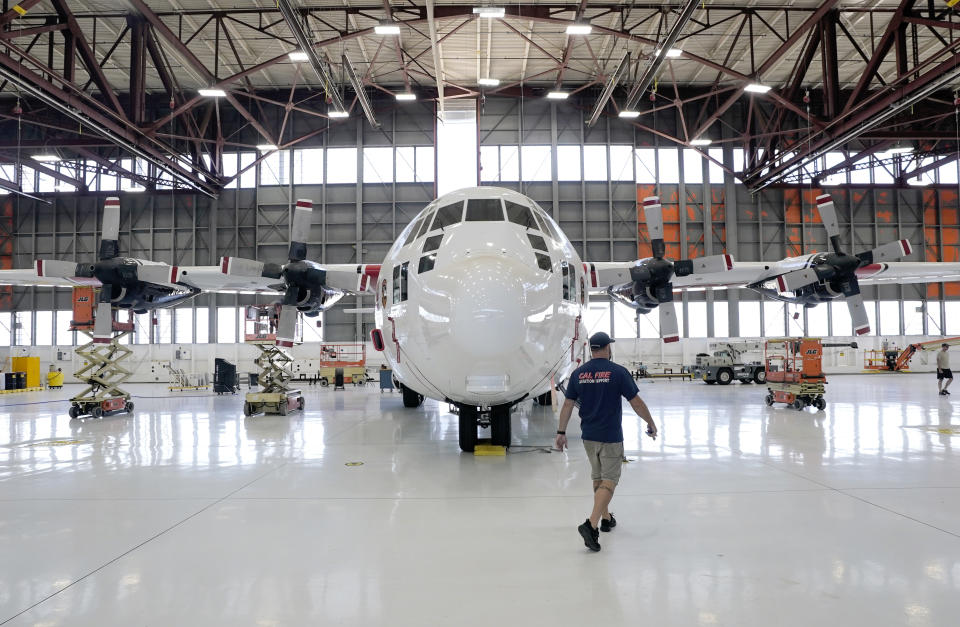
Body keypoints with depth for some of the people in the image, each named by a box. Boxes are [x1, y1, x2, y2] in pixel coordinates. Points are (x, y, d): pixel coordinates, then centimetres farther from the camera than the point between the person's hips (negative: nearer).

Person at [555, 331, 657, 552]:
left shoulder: (578, 373, 1)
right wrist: (651, 424, 7)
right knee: (609, 481, -2)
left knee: (598, 478, 20)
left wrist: (561, 432, 10)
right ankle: (591, 524, -17)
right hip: (611, 437, -5)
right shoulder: (618, 372, -11)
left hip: (588, 436, 5)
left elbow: (568, 404, 3)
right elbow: (636, 403, -7)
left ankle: (606, 518, 34)